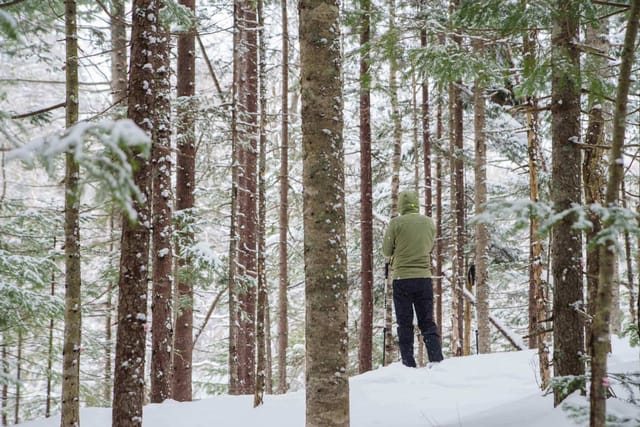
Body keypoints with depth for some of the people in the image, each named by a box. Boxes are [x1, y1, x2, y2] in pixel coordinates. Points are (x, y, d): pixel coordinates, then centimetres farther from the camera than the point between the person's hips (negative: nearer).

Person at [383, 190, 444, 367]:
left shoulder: (396, 223, -7)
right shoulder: (429, 223, 4)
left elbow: (386, 251, 1)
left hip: (402, 278, -3)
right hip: (424, 277, 3)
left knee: (404, 324, 3)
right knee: (428, 322, 8)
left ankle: (408, 364, -1)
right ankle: (437, 360, -4)